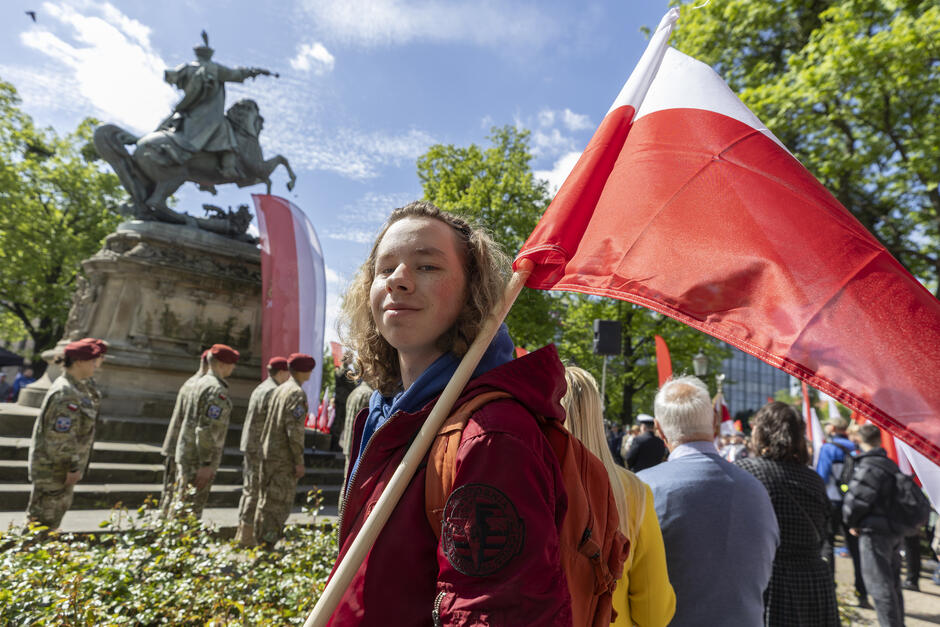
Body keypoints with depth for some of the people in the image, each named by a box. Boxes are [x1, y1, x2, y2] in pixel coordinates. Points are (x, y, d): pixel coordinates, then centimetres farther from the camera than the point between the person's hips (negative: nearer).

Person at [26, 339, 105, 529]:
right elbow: (61, 437, -25)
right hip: (54, 467, -10)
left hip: (60, 465, 10)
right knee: (46, 519, 3)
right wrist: (73, 466, -18)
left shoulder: (74, 387, 7)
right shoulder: (67, 394, -24)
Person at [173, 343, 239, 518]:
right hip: (200, 459, -9)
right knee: (193, 511, -1)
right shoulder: (217, 390, -19)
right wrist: (206, 464, -21)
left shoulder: (201, 382, 11)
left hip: (186, 454, 9)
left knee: (181, 503, 18)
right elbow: (207, 429, -24)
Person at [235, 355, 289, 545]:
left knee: (250, 490, 15)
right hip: (262, 449, -10)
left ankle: (242, 534, 22)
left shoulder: (260, 388, 15)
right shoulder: (273, 392, -15)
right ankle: (247, 537, 2)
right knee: (257, 492, -3)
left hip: (250, 446, 10)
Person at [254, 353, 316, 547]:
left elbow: (269, 423, 12)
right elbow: (295, 429, -21)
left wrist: (264, 448, 17)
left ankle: (260, 541, 27)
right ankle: (268, 544, 5)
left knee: (266, 499, 17)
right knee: (280, 503, 0)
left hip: (268, 451, 9)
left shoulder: (278, 390, 10)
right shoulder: (297, 393, -16)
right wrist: (299, 461, -16)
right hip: (284, 457, -9)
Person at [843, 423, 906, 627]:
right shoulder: (891, 465, 10)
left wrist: (852, 523, -2)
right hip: (895, 532, 9)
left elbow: (856, 500, -20)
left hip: (874, 532, -9)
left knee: (879, 585, -2)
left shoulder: (867, 467, -18)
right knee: (893, 582, 20)